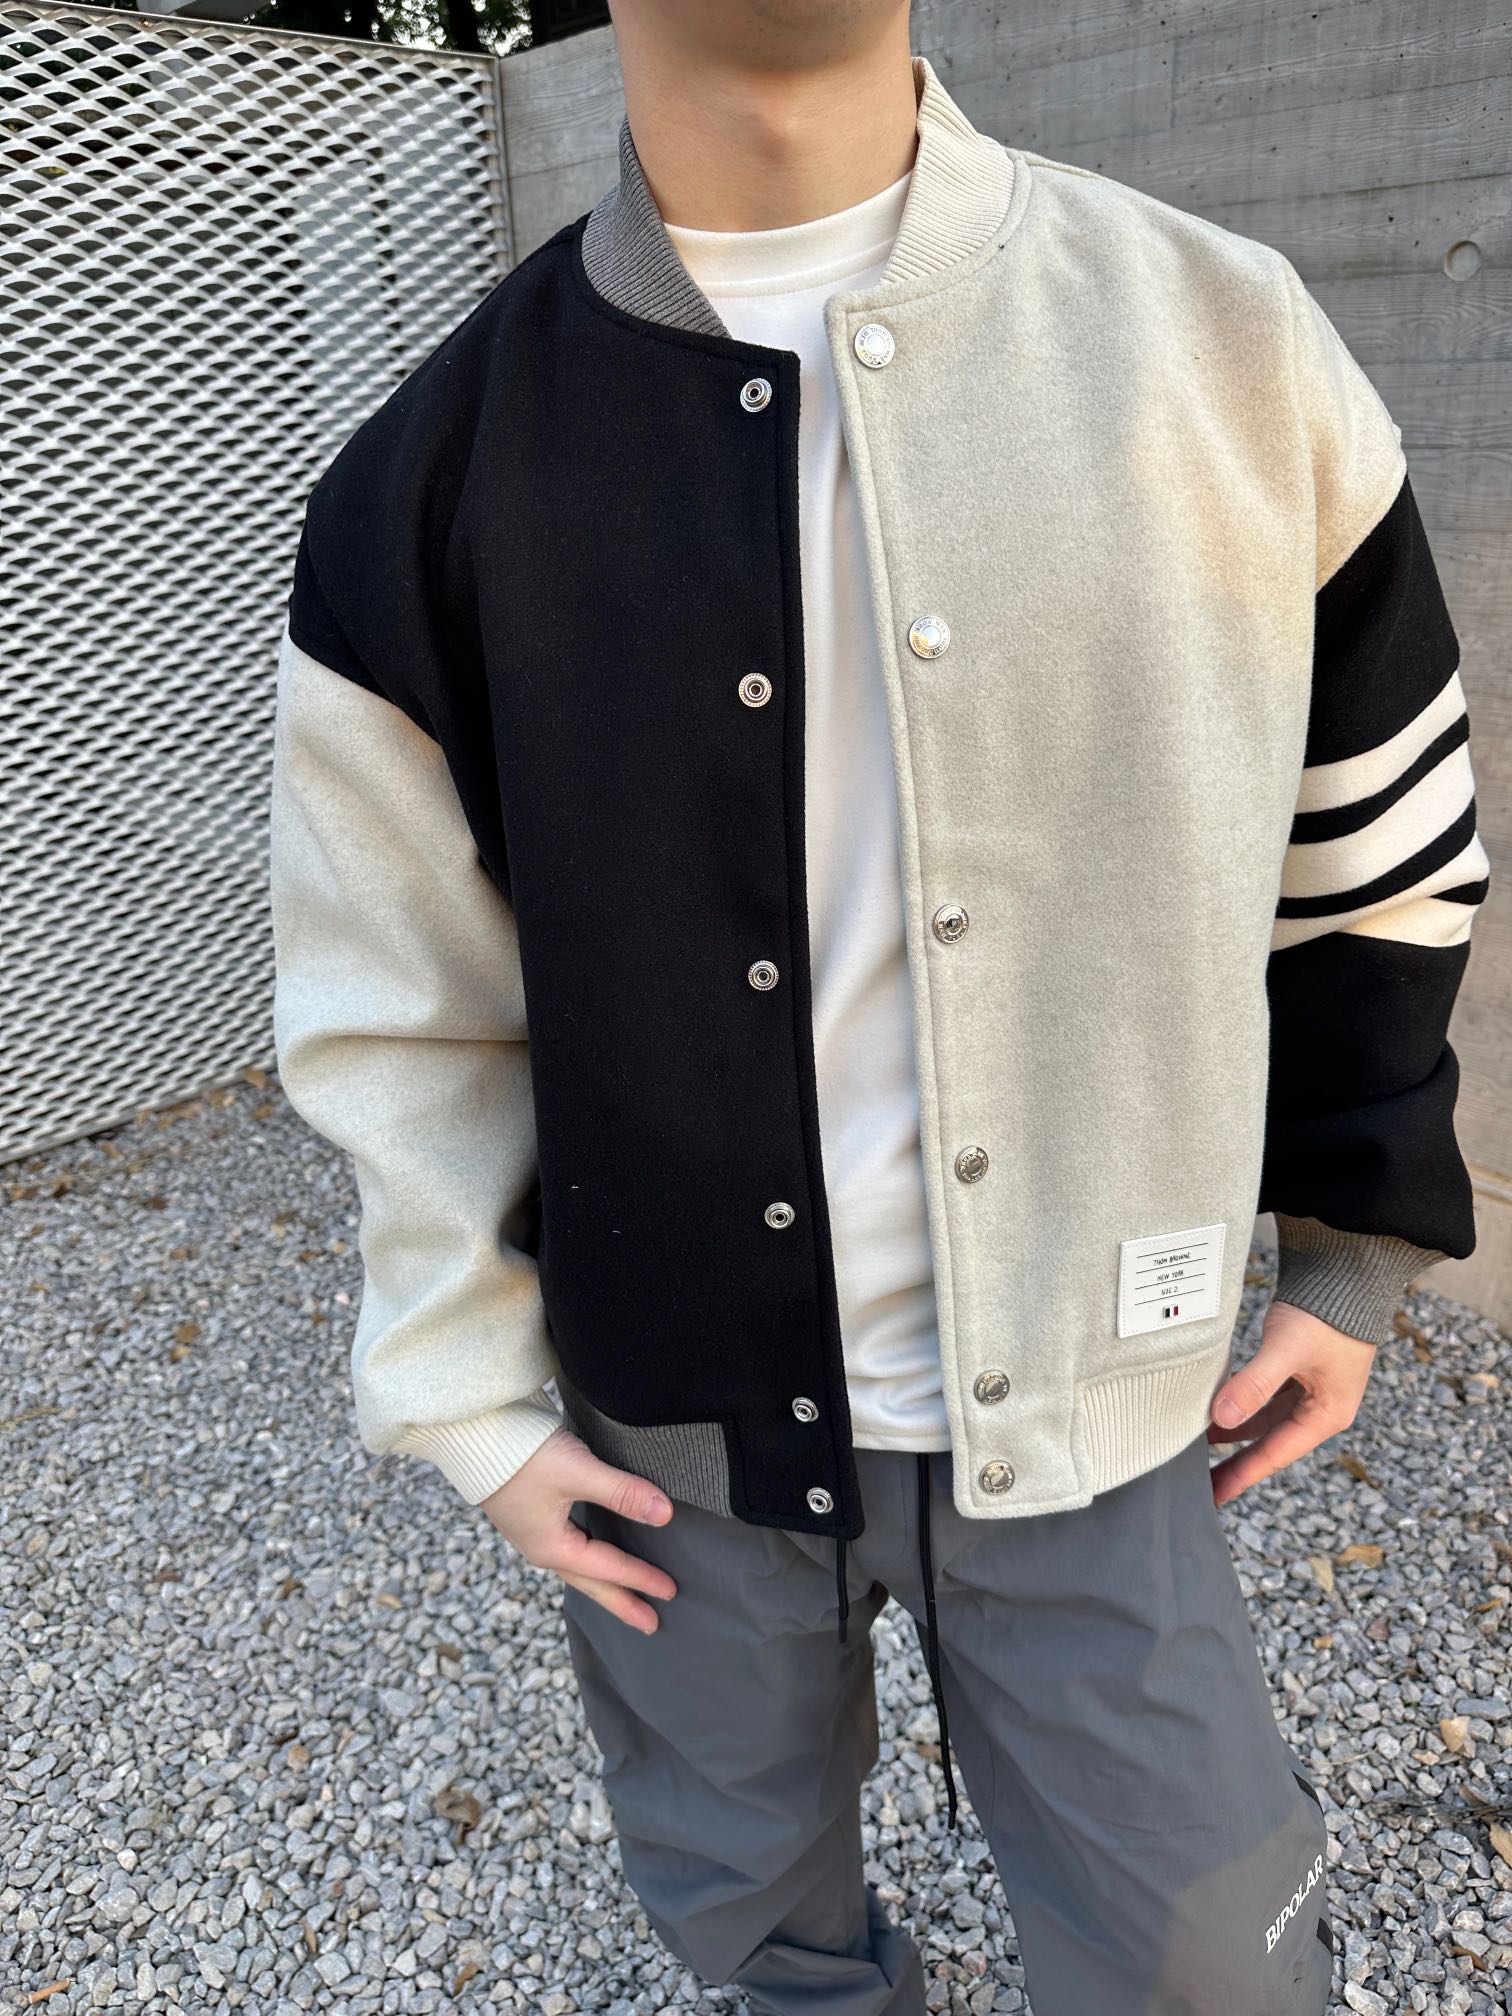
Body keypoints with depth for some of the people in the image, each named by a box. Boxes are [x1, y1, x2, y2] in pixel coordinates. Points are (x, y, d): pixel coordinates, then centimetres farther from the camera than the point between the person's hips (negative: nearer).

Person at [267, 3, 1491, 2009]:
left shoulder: (1224, 339, -6)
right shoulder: (436, 470, -8)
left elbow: (1378, 833, 4)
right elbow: (395, 1004, -1)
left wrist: (1356, 1245, 6)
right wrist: (478, 1401, 1)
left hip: (1088, 1392, 0)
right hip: (683, 1425, 1)